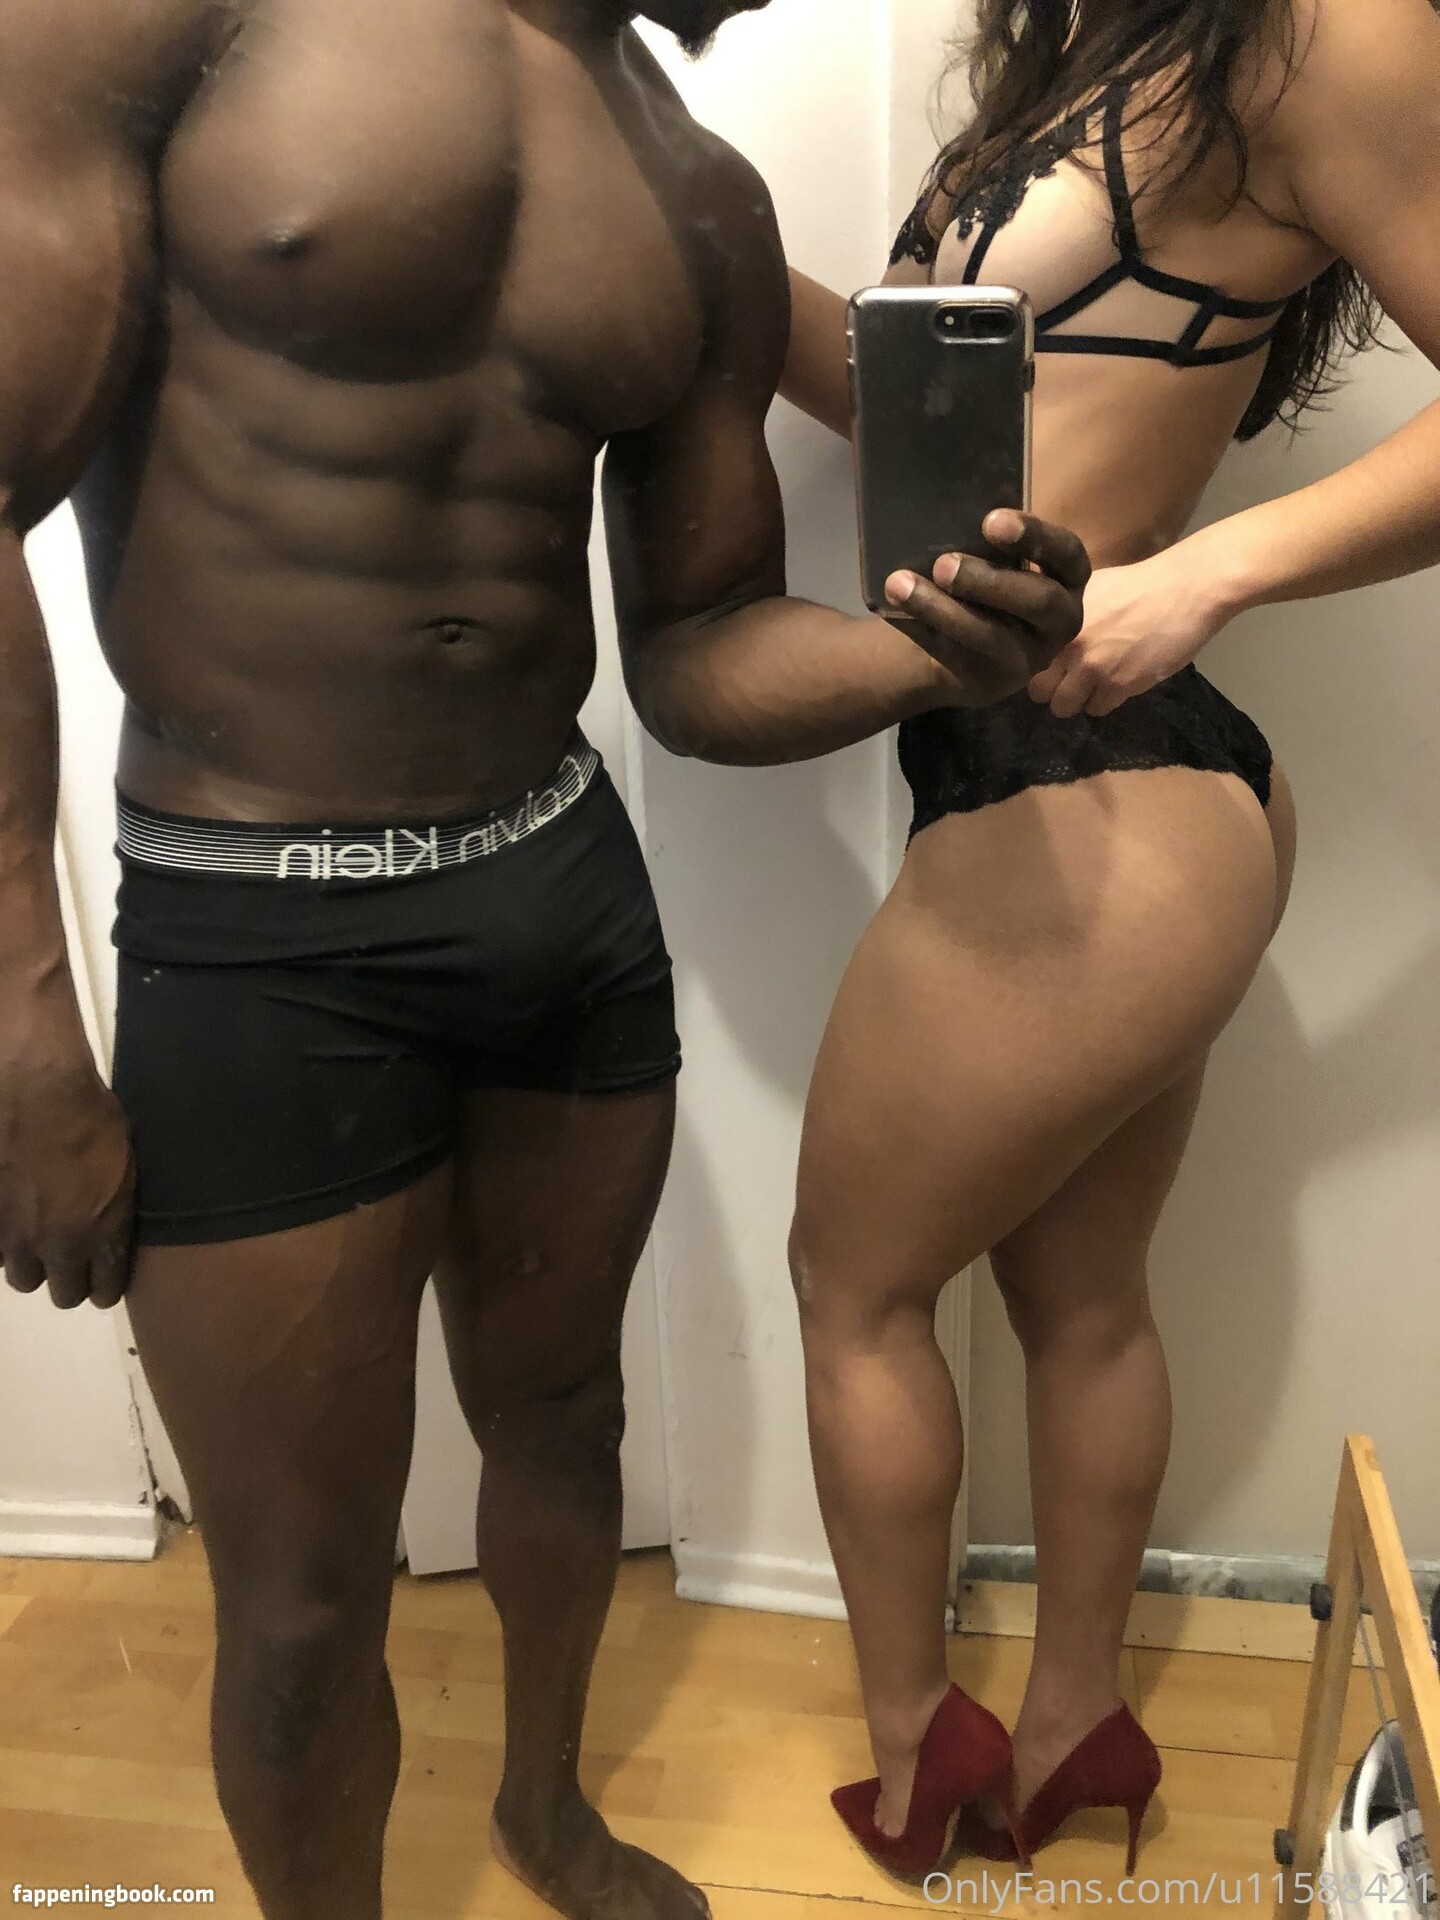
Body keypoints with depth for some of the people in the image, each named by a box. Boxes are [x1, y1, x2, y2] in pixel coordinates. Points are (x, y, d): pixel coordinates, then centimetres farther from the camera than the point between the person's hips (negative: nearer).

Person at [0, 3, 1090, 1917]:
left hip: (575, 888, 6)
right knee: (306, 1599, 8)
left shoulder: (708, 210, 8)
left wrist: (931, 652, -12)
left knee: (564, 1417, 23)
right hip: (257, 945, -5)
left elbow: (696, 655, 9)